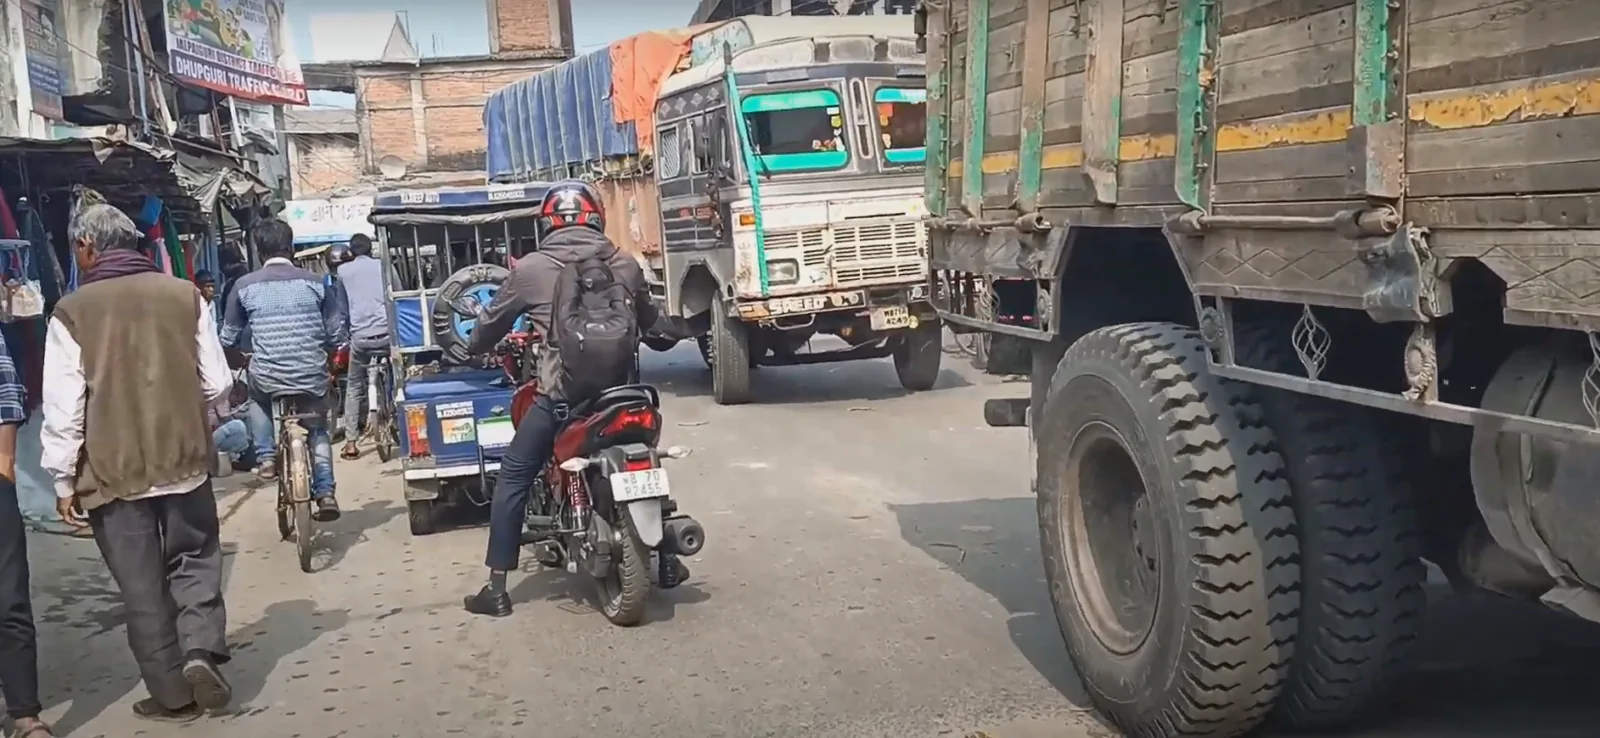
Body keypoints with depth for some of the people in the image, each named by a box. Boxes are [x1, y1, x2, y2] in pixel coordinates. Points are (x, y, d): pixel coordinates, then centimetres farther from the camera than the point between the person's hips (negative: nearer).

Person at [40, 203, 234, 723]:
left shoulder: (72, 312, -8)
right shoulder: (184, 295, -2)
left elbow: (63, 407, -8)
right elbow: (217, 383, 1)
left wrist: (64, 481, 1)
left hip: (113, 471, -2)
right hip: (185, 461, 2)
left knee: (142, 586, 8)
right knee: (195, 559, 18)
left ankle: (172, 692, 15)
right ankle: (200, 650, -1)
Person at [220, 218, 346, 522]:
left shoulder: (245, 286, 0)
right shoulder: (314, 282, 2)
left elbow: (228, 338, 7)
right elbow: (337, 334, 3)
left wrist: (247, 352, 28)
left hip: (267, 378, -1)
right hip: (312, 377, 1)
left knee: (258, 397, 35)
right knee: (318, 431, 24)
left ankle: (266, 457, 21)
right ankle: (325, 494, 11)